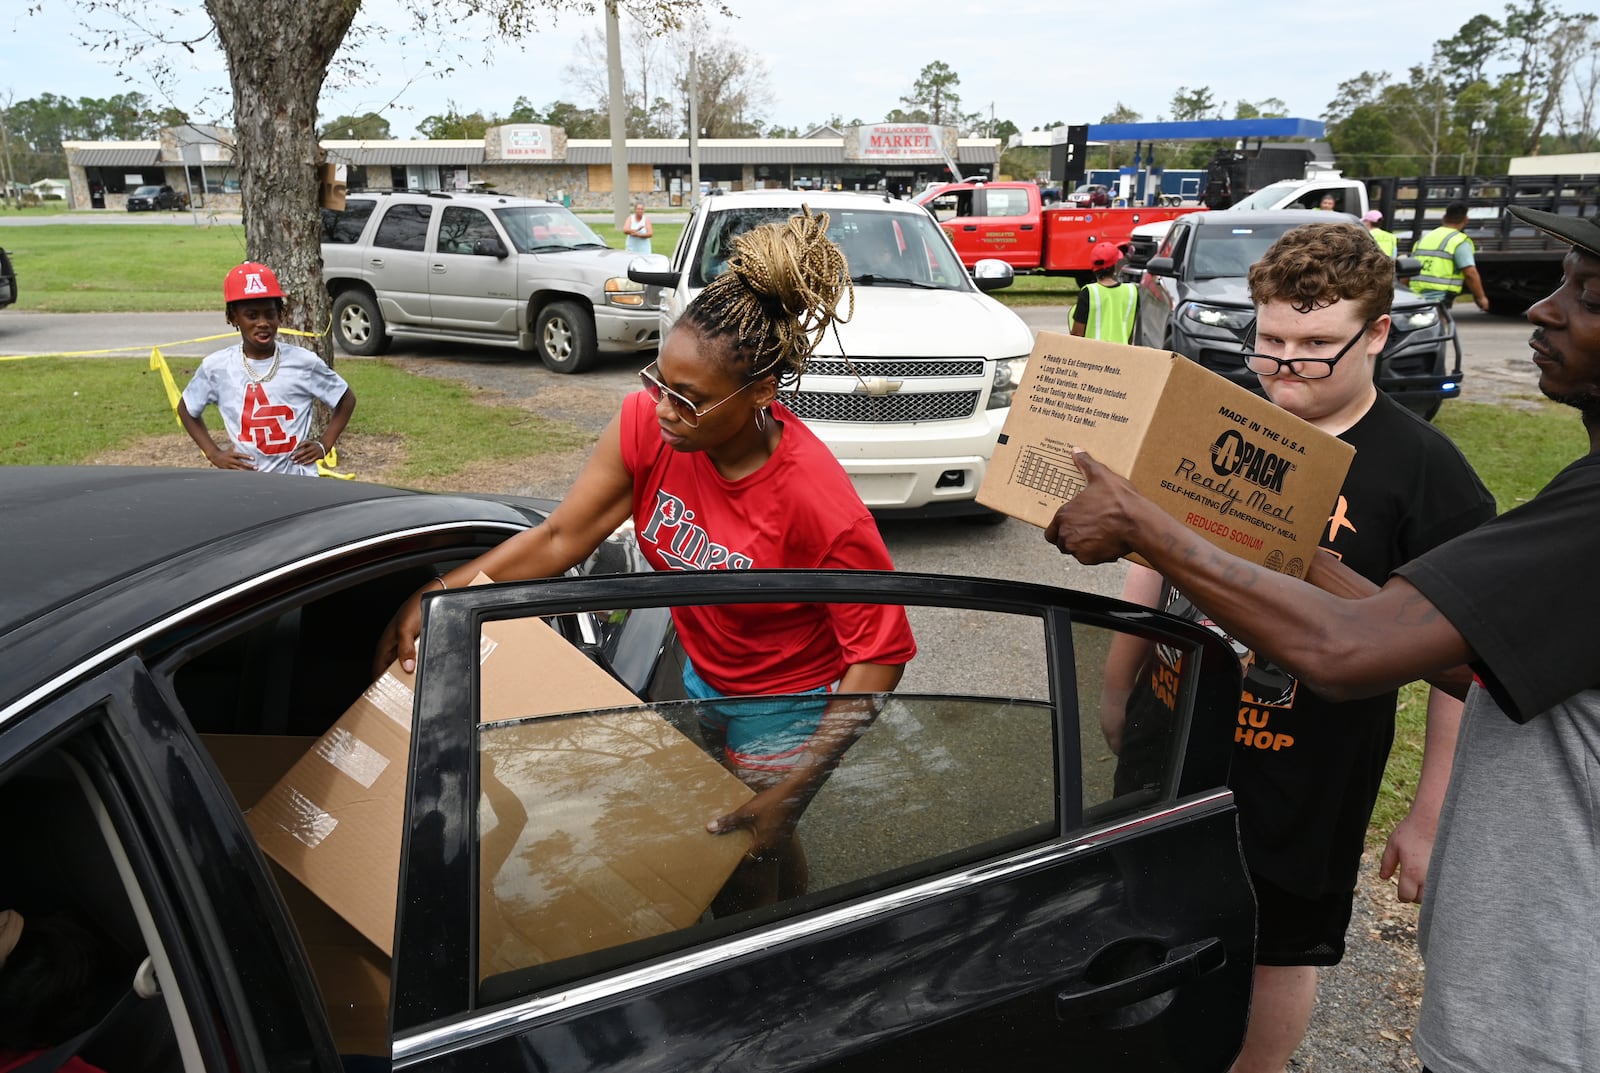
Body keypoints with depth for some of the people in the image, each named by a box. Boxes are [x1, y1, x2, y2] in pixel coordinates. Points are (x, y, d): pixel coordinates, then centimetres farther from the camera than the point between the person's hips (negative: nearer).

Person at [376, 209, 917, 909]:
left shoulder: (820, 504, -35)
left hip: (784, 707, -6)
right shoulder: (650, 422, -22)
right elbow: (560, 538, -14)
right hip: (701, 674, 6)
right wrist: (435, 597, -22)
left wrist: (793, 787, -29)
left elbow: (880, 655, -26)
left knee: (751, 858, 10)